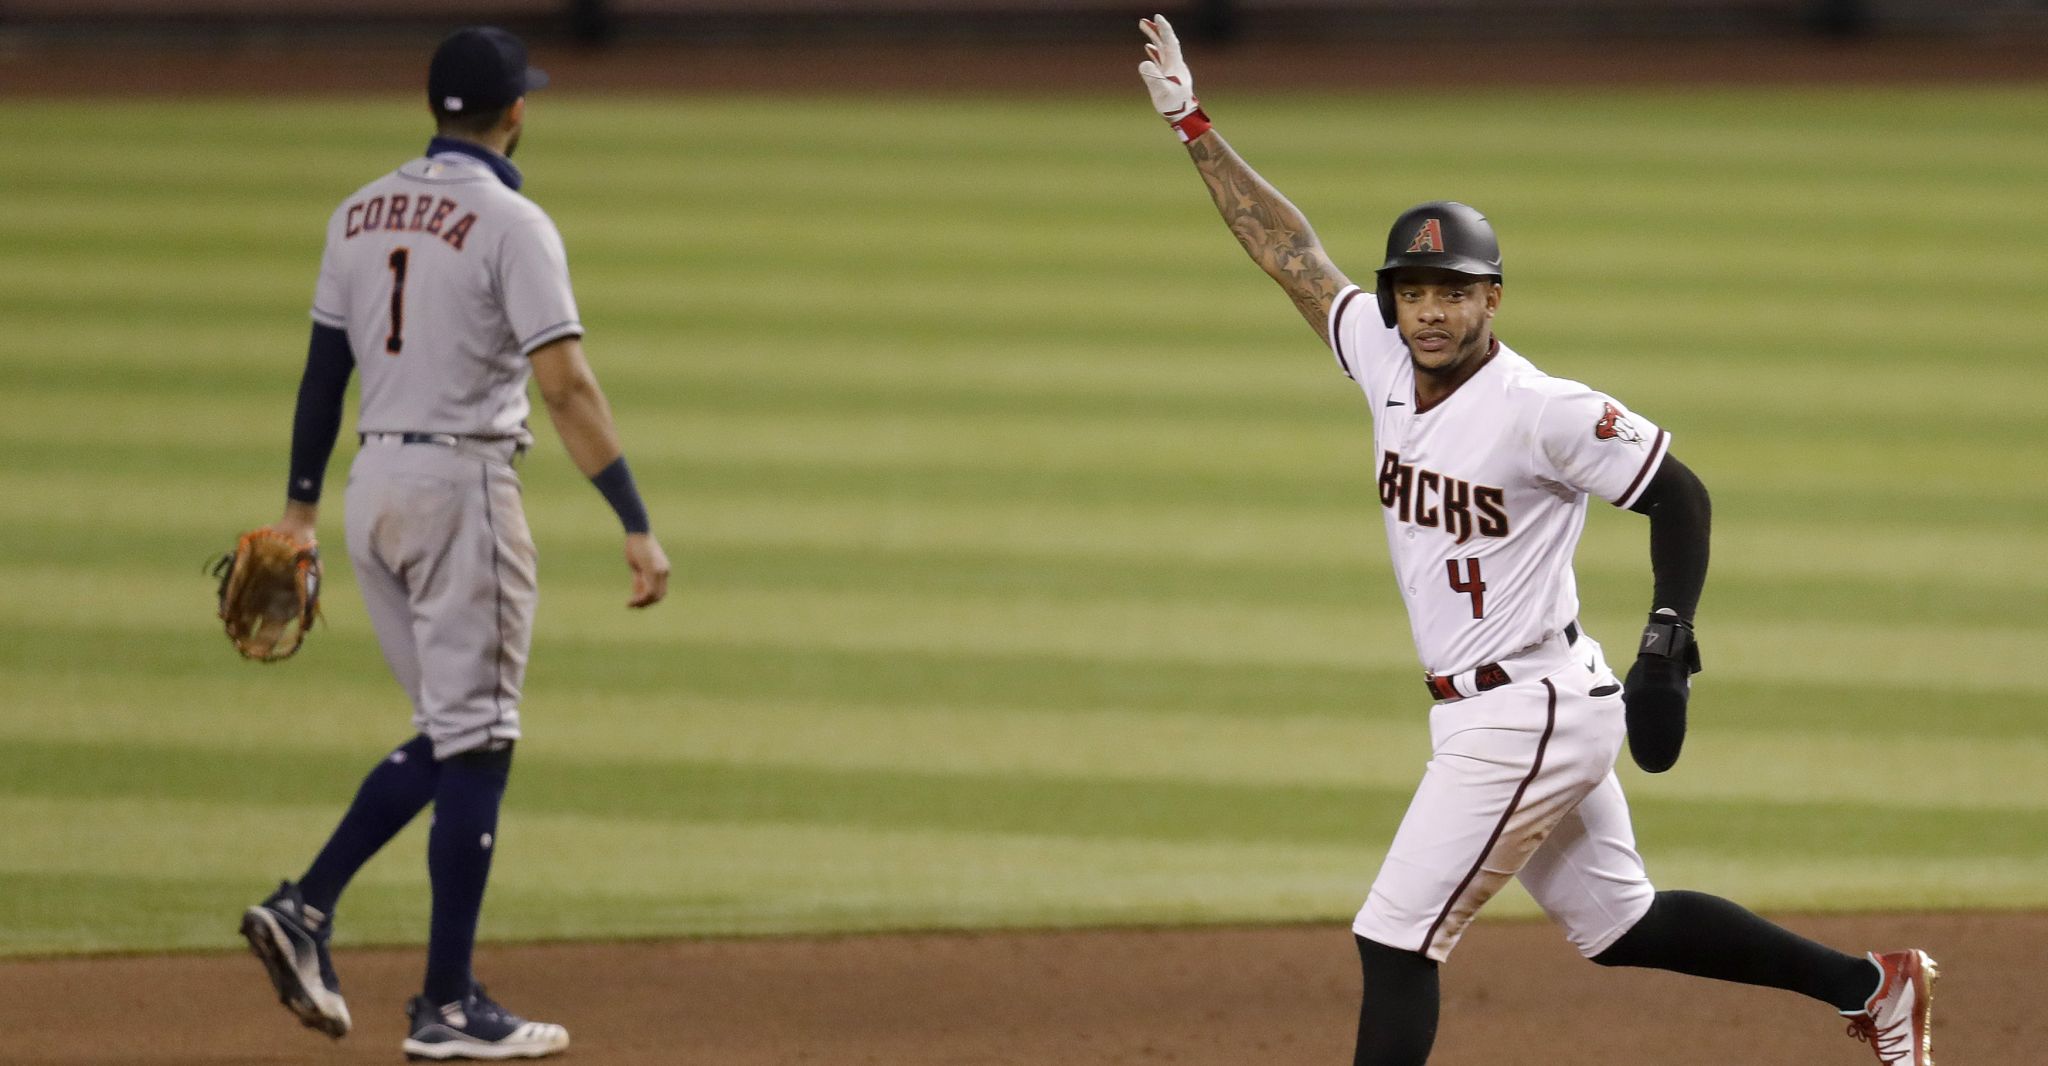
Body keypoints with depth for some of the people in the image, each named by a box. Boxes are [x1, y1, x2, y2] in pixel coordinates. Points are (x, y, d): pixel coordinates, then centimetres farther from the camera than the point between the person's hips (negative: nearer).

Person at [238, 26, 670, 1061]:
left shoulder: (362, 213, 9)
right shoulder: (510, 223, -11)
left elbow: (323, 366, 13)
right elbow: (567, 386, -18)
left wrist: (300, 505, 20)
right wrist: (636, 526, -19)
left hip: (374, 485, 7)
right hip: (463, 485, -7)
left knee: (449, 733, 17)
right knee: (475, 742, -1)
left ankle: (305, 908, 3)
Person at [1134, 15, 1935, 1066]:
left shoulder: (1543, 411, -19)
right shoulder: (1388, 362, 2)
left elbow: (1678, 494, -13)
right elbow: (1290, 249, 10)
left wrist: (1667, 645, -21)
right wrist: (1191, 123, 9)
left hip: (1529, 715, -8)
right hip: (1481, 713, 8)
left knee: (1394, 941, -10)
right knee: (1617, 924, 19)